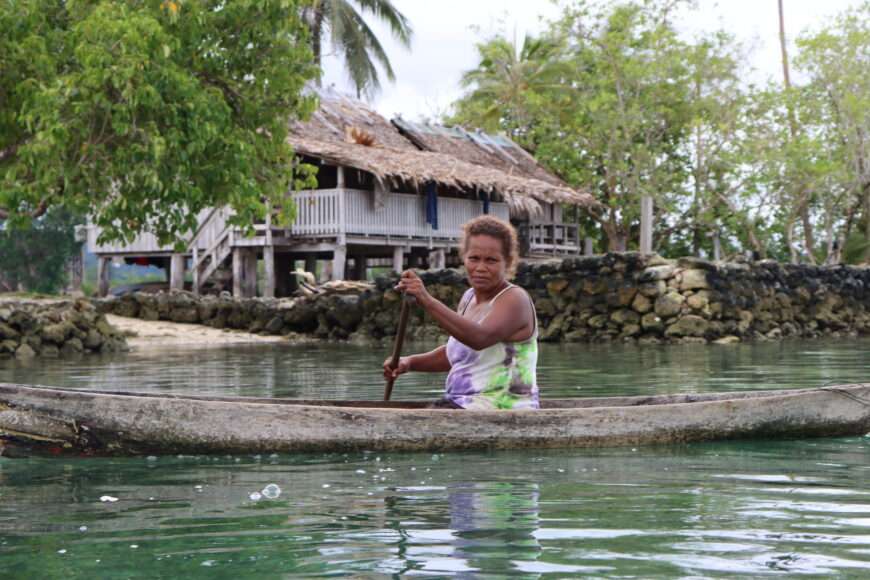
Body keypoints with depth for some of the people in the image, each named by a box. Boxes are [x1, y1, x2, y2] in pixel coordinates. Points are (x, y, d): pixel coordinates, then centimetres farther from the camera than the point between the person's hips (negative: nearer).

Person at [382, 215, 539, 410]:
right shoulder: (469, 297, 14)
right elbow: (454, 354, 24)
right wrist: (410, 362, 6)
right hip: (461, 405, 9)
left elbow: (480, 338, -31)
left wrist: (428, 301, -39)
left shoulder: (514, 300, -11)